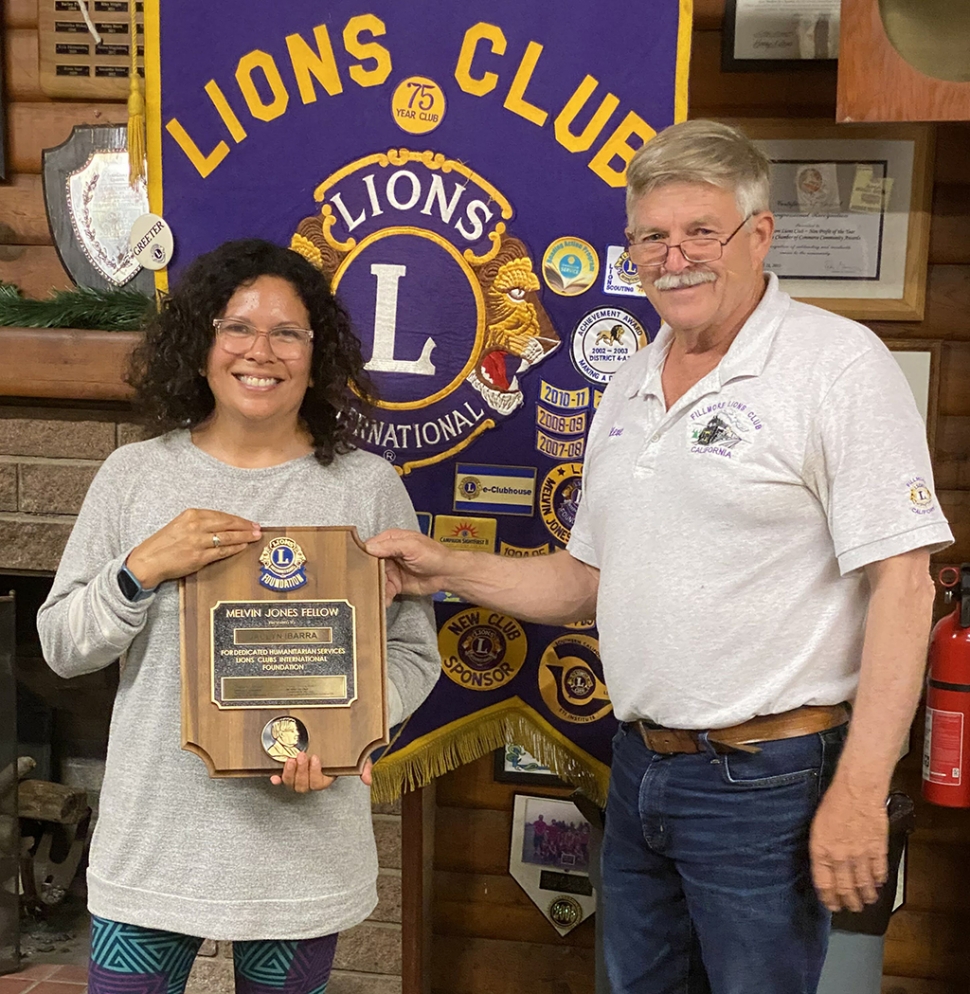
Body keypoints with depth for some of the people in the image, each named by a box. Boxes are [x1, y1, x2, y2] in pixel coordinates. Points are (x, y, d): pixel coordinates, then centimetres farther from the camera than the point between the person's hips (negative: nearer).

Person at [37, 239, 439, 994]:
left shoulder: (367, 486, -3)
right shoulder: (135, 473, 0)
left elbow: (412, 653, -1)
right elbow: (62, 645, 0)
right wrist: (144, 568, -17)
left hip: (302, 847, 0)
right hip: (155, 840, 1)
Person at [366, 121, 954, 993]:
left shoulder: (837, 363, -13)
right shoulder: (630, 386, 10)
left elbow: (901, 580, -17)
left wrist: (860, 789, -21)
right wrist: (450, 570, 4)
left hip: (764, 783, -7)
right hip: (639, 768, 7)